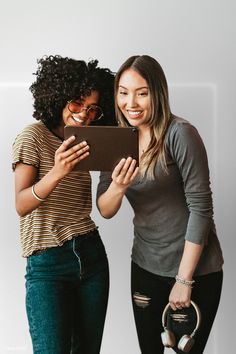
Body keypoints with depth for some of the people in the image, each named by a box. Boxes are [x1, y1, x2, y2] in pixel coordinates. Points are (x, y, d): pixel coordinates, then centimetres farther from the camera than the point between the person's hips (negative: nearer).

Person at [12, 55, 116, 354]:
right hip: (47, 263, -5)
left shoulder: (84, 144, 12)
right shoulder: (33, 137, -6)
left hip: (91, 253, 6)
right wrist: (57, 172, -32)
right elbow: (21, 205, -17)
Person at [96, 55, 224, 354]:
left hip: (195, 268, -5)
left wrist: (184, 279, -16)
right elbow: (105, 211, 0)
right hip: (145, 266, 5)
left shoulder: (180, 134, -17)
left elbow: (200, 208, -17)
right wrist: (117, 187, -23)